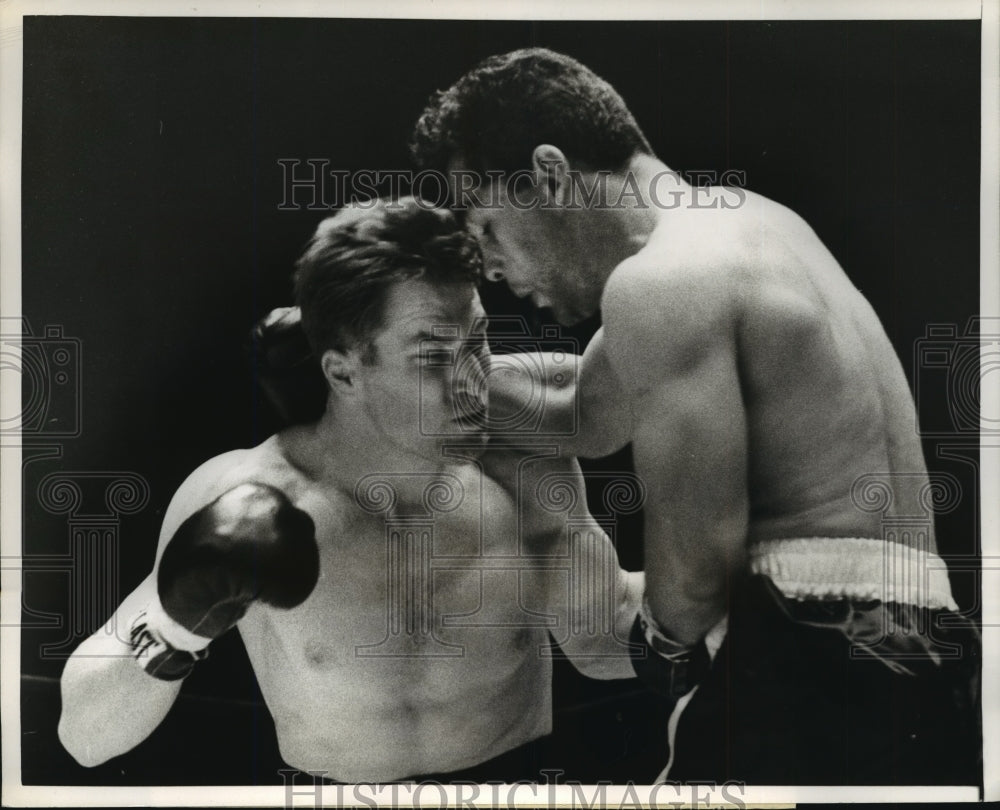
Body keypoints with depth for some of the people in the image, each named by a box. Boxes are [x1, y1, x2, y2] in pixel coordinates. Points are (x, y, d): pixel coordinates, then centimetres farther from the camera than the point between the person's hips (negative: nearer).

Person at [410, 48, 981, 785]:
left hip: (821, 675, -10)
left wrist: (667, 638, 3)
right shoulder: (732, 221, 16)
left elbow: (697, 564, -18)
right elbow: (589, 423, 21)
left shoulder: (659, 285, -15)